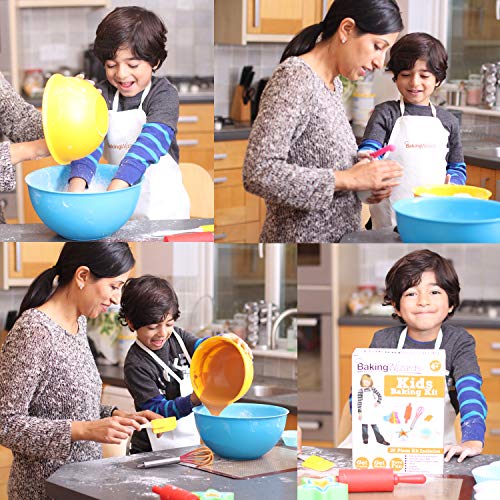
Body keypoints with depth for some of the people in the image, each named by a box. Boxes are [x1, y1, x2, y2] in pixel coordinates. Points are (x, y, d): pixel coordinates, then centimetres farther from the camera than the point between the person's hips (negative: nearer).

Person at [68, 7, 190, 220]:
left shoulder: (164, 94, -10)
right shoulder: (103, 94, 0)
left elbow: (151, 141, -25)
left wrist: (117, 186, -39)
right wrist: (77, 184, -34)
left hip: (161, 204, -3)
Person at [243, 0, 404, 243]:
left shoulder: (333, 84, 10)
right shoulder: (294, 78, -17)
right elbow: (258, 173, -26)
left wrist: (369, 181, -1)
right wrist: (348, 179, -22)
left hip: (341, 235, 8)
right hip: (302, 236, -8)